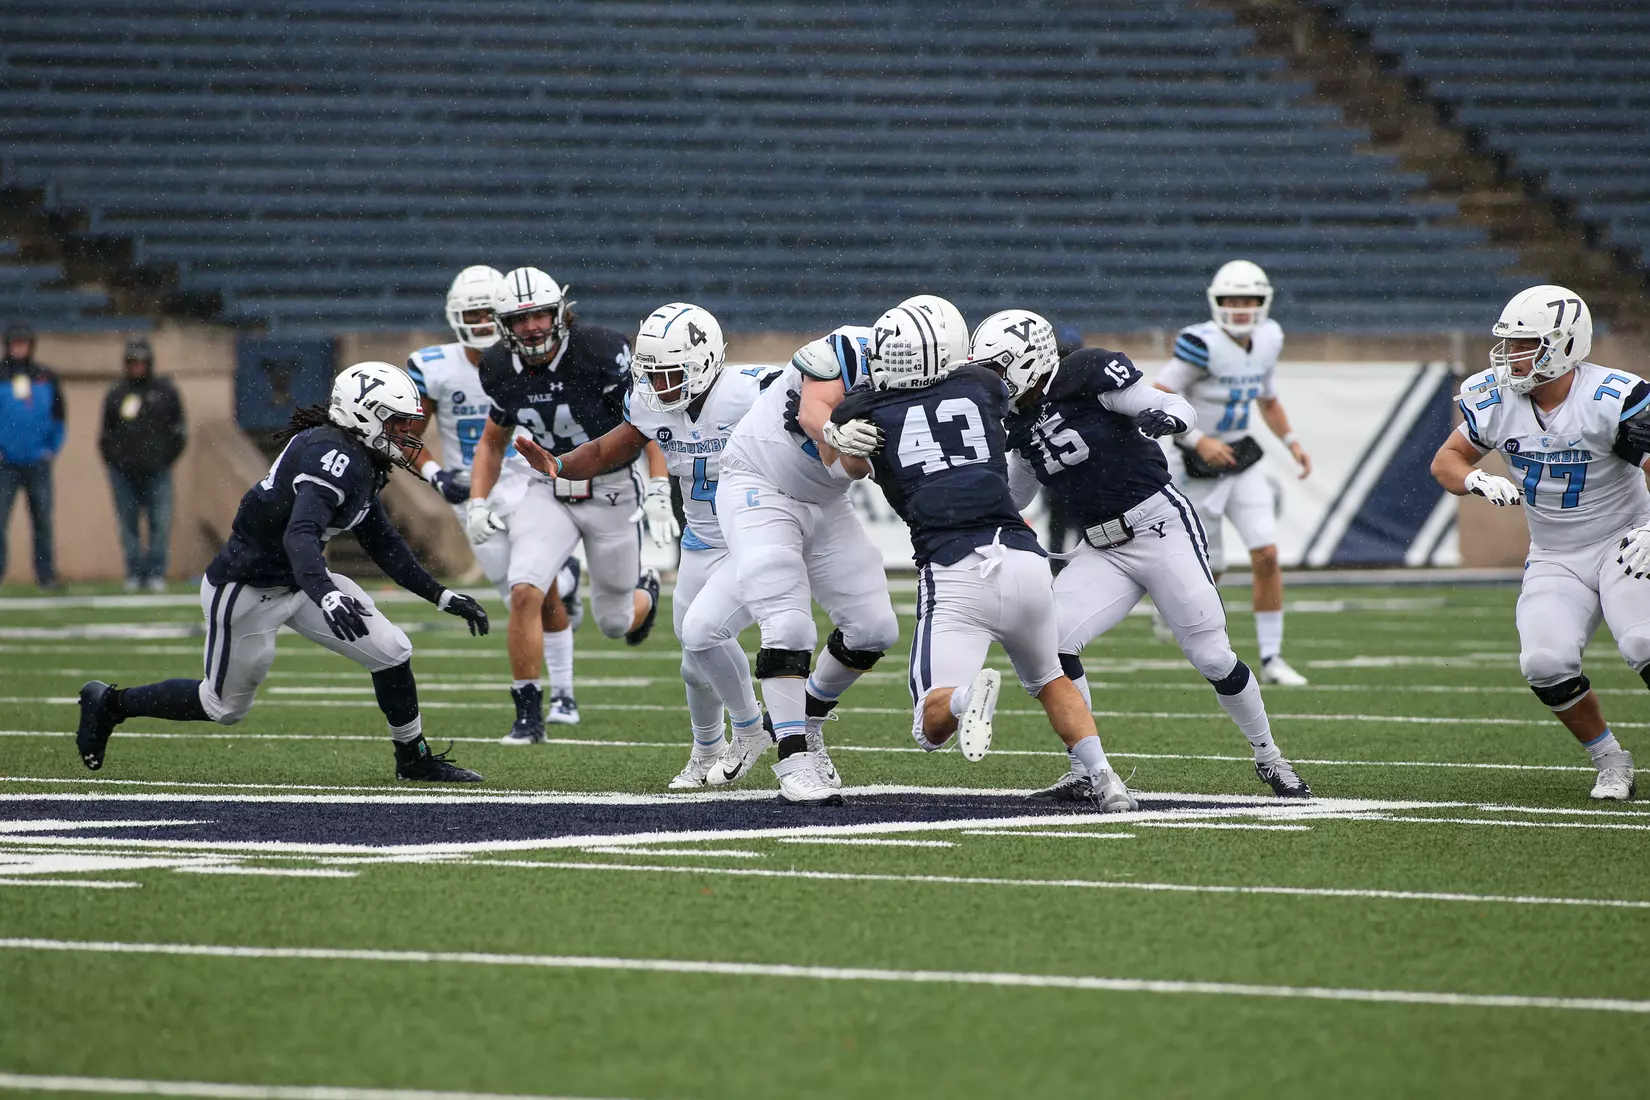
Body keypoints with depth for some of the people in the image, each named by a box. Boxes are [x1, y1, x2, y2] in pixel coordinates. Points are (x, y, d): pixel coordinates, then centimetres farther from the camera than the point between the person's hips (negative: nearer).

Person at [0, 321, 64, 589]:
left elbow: (58, 417, 14)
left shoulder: (47, 378, 8)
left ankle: (47, 575, 9)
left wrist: (53, 449, 5)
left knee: (43, 521, 3)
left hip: (38, 463, 2)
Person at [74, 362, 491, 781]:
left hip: (298, 583, 9)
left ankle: (415, 760, 16)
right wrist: (327, 596, -57)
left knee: (392, 652, -1)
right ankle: (109, 704, 25)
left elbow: (384, 544, 15)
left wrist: (442, 596, 12)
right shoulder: (335, 457, -26)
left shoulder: (359, 463, 5)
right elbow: (300, 534, -41)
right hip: (245, 591, -9)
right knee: (225, 706, 7)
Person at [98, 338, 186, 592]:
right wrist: (112, 461, 6)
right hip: (123, 473, 2)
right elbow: (105, 433, 18)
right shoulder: (115, 395, 13)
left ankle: (156, 573, -5)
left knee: (160, 523, -8)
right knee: (128, 525, 2)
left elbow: (179, 431, 10)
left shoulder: (166, 392, 8)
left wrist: (166, 459, 1)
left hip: (156, 473, -2)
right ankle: (134, 573, 6)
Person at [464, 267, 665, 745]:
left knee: (614, 623, 9)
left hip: (611, 493, -3)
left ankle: (645, 591, 49)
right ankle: (529, 716, -10)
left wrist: (661, 492, -25)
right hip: (549, 491, 3)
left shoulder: (601, 352, -21)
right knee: (525, 590, -21)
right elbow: (492, 441, 11)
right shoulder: (505, 370, -6)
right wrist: (477, 502, -1)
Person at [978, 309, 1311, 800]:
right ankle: (1083, 773, -3)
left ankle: (1269, 759, 20)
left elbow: (1183, 409, -12)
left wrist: (1163, 418, -34)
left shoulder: (1089, 376, -13)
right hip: (1102, 551, 6)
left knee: (1212, 657, -3)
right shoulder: (1022, 425, 8)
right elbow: (1010, 497, 23)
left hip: (1163, 528, -6)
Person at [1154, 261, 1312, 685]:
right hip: (1198, 469, -5)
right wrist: (1199, 440, -28)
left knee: (1267, 554, -9)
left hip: (1242, 459, 5)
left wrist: (1292, 442, 4)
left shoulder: (1267, 340, 0)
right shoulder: (1202, 344, -21)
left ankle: (1271, 658, -1)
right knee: (1209, 571, 5)